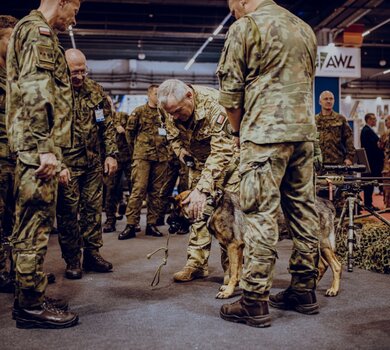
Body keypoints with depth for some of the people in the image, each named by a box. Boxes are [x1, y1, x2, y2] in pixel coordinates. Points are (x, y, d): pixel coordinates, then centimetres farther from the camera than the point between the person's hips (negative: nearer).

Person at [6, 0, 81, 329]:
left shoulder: (36, 32, 26)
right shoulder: (38, 30, -6)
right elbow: (35, 90, -19)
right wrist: (46, 148, -23)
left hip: (34, 147, 11)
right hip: (37, 145, -11)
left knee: (34, 225, 13)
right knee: (35, 225, -6)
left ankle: (31, 297, 22)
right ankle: (31, 306, 2)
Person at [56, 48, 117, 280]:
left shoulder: (96, 91, 6)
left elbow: (108, 126, 12)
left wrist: (111, 154, 5)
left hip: (94, 161, 5)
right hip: (67, 164, -4)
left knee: (94, 208, 10)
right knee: (68, 212, 0)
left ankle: (92, 253, 22)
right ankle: (72, 260, 12)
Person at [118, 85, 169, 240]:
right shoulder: (139, 111, 3)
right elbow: (129, 130, 9)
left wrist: (164, 144, 15)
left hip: (161, 157, 4)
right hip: (142, 156, -4)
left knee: (156, 191, 6)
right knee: (138, 190, -10)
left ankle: (152, 224, 14)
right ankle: (131, 225, -7)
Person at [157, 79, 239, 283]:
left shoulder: (215, 105, -35)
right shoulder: (172, 109, -14)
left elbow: (222, 152, -39)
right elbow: (173, 136, 9)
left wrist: (203, 189, -44)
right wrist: (180, 151, -12)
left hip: (227, 158, -5)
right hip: (198, 159, 6)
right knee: (197, 211, 2)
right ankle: (196, 264, 9)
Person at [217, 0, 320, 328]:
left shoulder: (245, 26, -2)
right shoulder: (304, 28, 19)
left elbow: (230, 90, -4)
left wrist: (238, 129, 10)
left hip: (266, 132, -7)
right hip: (305, 131, 7)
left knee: (261, 214, -6)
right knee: (303, 210, 10)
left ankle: (255, 302, -2)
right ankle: (304, 290, 19)